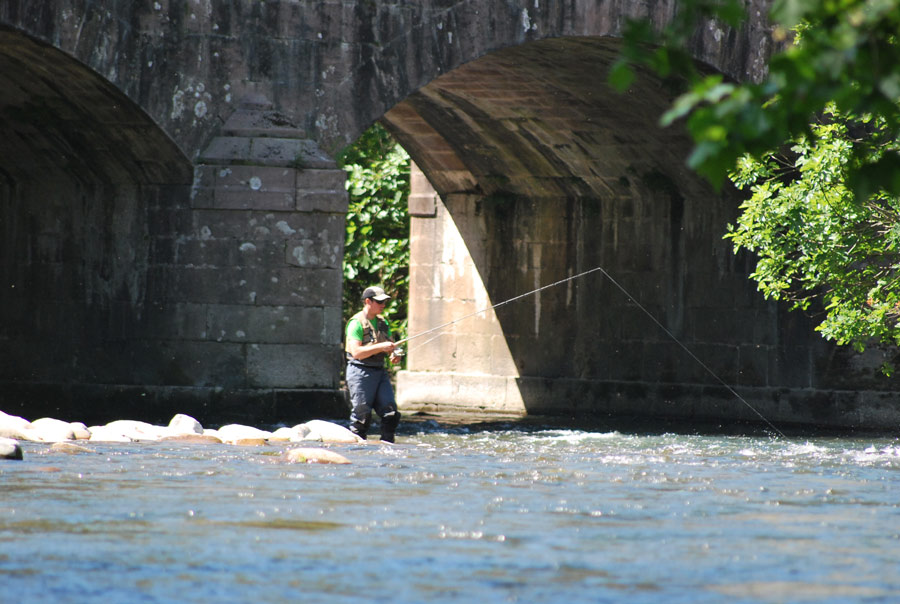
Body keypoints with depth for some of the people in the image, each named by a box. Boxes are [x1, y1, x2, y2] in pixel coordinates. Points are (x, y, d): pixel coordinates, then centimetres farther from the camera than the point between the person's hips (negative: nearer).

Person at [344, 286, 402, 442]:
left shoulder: (382, 323, 16)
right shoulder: (356, 323, -9)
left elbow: (391, 346, 23)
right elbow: (356, 352, -18)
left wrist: (394, 355, -1)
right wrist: (381, 347, -23)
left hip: (380, 371, 7)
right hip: (361, 372, -7)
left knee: (390, 411, -1)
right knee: (362, 415, -7)